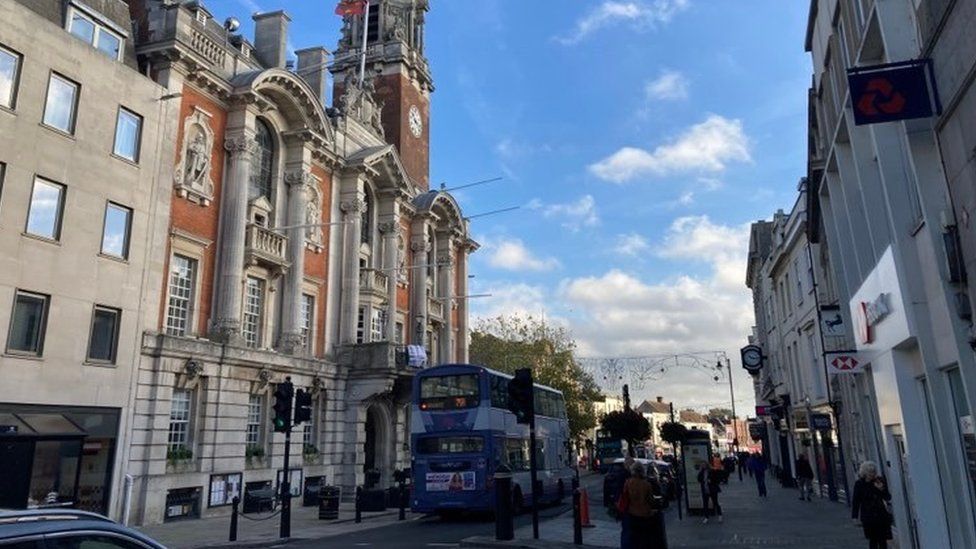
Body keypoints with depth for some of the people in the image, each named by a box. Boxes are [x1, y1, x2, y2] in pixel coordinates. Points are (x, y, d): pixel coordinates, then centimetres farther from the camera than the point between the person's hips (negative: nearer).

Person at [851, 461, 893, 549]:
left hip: (881, 515, 2)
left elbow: (888, 498, 3)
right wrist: (855, 515, -5)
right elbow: (855, 501, 0)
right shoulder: (859, 484, -4)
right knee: (873, 540, 3)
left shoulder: (880, 481, 0)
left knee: (883, 540, 5)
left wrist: (882, 489, -17)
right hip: (868, 517, -1)